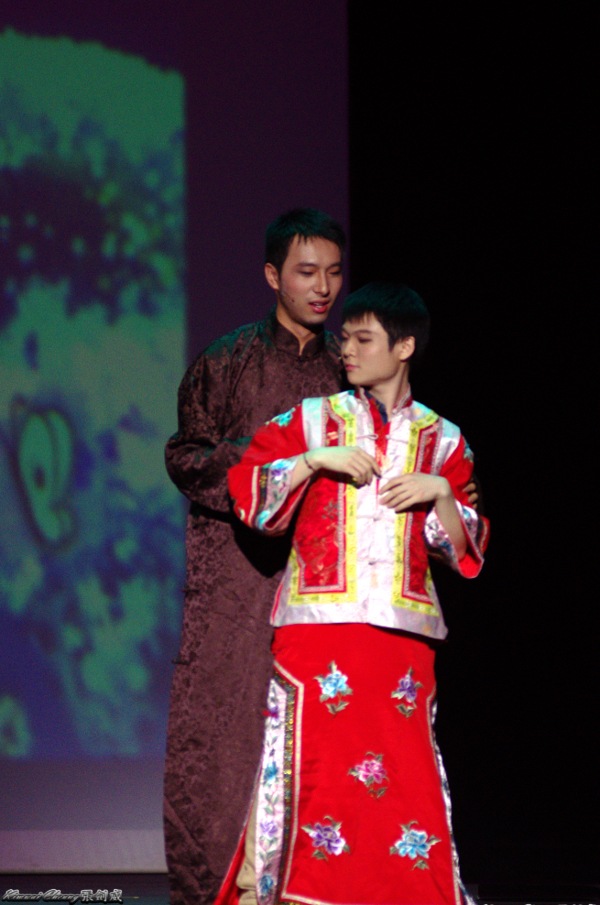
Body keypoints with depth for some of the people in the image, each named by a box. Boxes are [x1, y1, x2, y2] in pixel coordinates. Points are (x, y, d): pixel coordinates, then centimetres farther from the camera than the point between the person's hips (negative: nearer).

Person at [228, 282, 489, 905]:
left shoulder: (441, 440, 12)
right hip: (318, 620, -1)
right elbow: (245, 490, 1)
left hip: (402, 627, 1)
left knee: (404, 766, -4)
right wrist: (314, 460, -9)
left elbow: (467, 549, 11)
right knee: (316, 762, -7)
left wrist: (441, 493, -5)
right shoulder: (311, 420, 9)